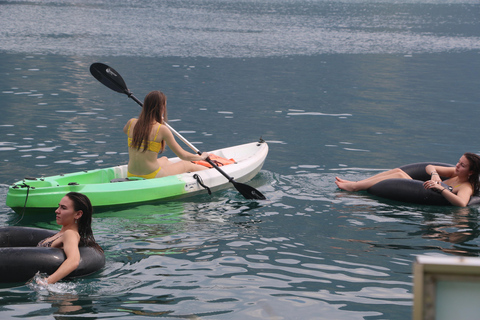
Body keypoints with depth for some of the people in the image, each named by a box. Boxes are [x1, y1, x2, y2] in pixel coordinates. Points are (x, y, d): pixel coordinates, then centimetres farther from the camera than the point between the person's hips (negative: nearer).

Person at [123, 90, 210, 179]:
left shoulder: (131, 123, -3)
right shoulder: (162, 129, -16)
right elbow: (183, 155, -8)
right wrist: (201, 157, 12)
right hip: (152, 177, -7)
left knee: (164, 159, 37)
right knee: (188, 165, 22)